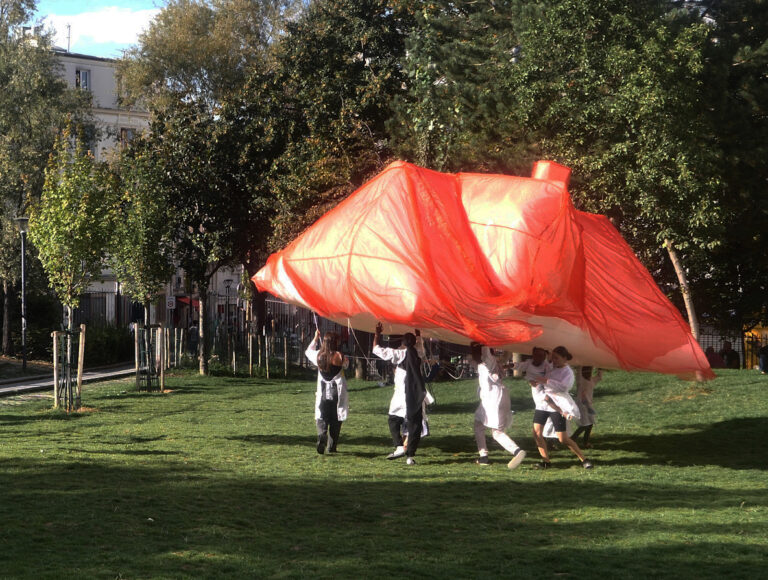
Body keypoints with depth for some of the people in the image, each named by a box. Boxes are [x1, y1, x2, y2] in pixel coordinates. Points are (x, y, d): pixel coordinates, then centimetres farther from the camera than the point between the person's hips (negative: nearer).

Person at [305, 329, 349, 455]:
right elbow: (346, 364, 11)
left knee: (321, 419, 3)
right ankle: (332, 446, 13)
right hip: (337, 394, -1)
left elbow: (308, 351, 19)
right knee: (335, 421, 10)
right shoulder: (340, 357, -10)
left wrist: (315, 338, 27)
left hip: (323, 394, 1)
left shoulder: (319, 356, -2)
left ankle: (322, 436, -25)